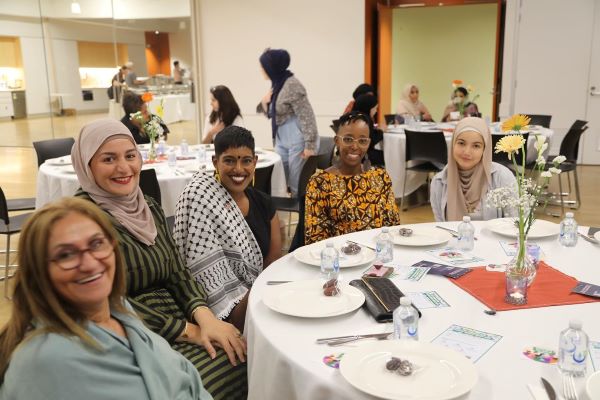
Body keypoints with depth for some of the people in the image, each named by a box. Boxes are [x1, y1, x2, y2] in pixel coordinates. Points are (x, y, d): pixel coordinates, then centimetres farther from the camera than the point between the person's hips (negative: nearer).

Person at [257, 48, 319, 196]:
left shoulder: (292, 85, -16)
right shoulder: (277, 84, 11)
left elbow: (306, 116, -19)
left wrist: (309, 145, -23)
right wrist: (264, 103, 0)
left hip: (298, 139, -9)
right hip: (282, 140, 9)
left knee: (298, 185, -2)